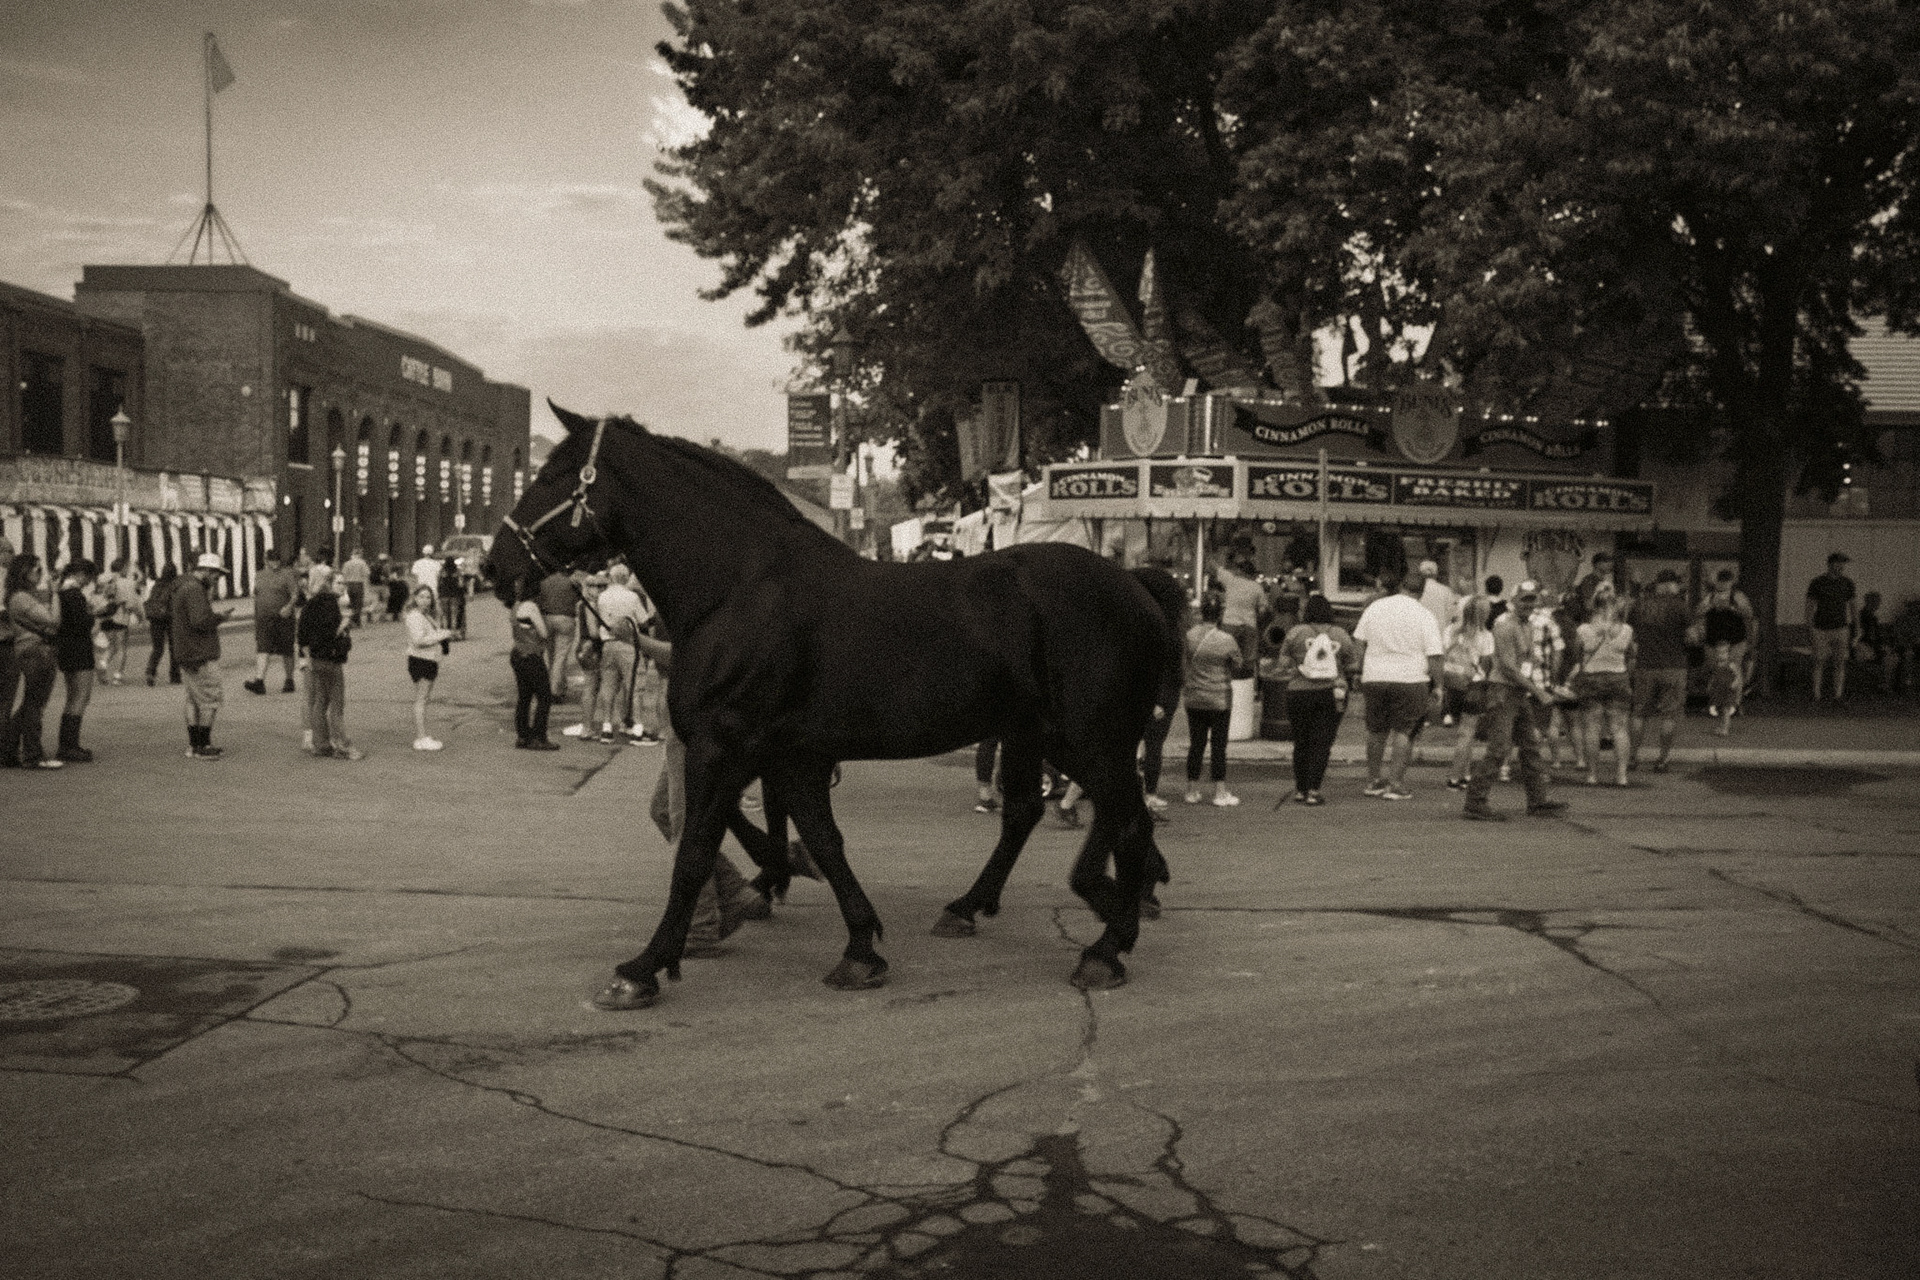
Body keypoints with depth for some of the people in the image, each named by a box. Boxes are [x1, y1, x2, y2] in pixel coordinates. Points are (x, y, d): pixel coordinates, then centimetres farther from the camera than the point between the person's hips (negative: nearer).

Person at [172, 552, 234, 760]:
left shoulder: (184, 587, 17)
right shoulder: (194, 589, -17)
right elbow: (200, 621, -27)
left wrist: (214, 614, 12)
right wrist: (220, 617, -9)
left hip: (187, 655, 11)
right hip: (201, 656, -11)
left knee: (194, 700, 15)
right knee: (209, 701, -5)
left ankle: (193, 745, 20)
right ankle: (203, 746, -3)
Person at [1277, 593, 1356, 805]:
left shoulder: (1296, 633, -2)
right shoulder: (1341, 635, 2)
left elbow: (1283, 664, 0)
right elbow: (1350, 668, 6)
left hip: (1300, 692, 0)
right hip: (1332, 694, 0)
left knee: (1301, 742, 11)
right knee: (1322, 743, 1)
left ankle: (1300, 790, 16)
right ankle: (1314, 790, -5)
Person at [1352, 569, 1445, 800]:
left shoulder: (1375, 608, 6)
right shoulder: (1425, 617, -4)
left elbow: (1359, 644, 8)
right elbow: (1433, 657, -7)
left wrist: (1359, 673, 16)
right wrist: (1436, 685, 2)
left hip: (1374, 677, 3)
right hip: (1410, 678, -3)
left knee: (1376, 730, 15)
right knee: (1403, 731, 2)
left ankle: (1374, 781, 22)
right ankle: (1395, 784, -1)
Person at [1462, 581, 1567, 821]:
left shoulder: (1527, 627, 16)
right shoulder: (1504, 625, -14)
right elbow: (1508, 667, -19)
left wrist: (1541, 684, 10)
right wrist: (1537, 691, -16)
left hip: (1520, 694, 10)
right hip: (1503, 691, -10)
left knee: (1531, 747, 12)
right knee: (1498, 749, -12)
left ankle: (1538, 801, 20)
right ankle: (1475, 803, -8)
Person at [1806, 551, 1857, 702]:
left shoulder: (1847, 583, 6)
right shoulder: (1817, 583, -3)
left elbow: (1853, 605, 12)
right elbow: (1811, 605, -5)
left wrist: (1857, 626, 3)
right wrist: (1809, 623, -20)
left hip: (1841, 628, 2)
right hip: (1821, 629, -2)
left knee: (1840, 662, -2)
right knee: (1819, 662, 0)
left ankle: (1838, 695, 1)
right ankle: (1816, 694, 7)